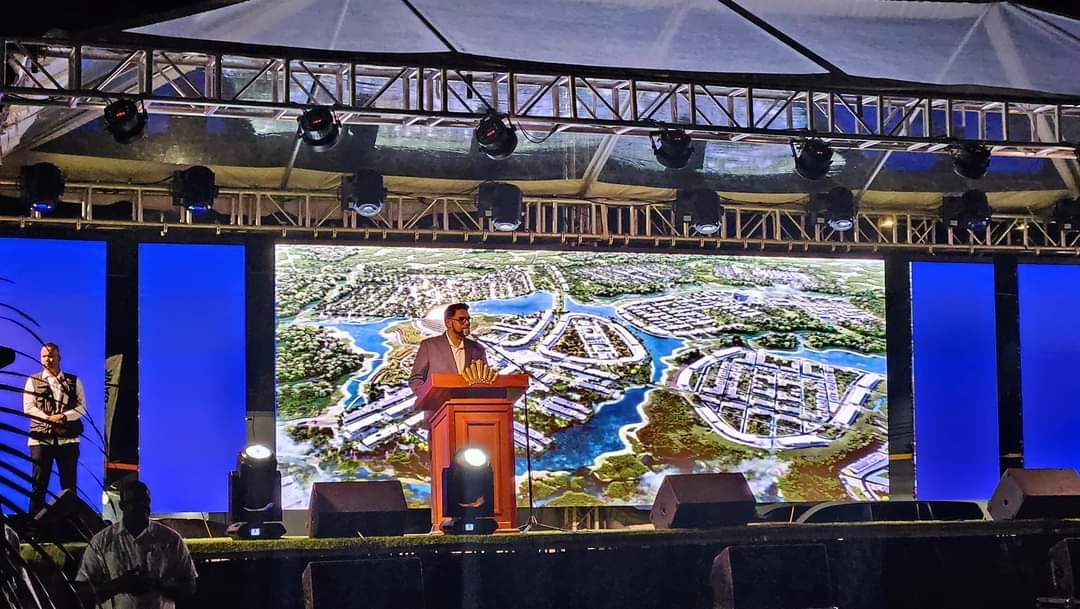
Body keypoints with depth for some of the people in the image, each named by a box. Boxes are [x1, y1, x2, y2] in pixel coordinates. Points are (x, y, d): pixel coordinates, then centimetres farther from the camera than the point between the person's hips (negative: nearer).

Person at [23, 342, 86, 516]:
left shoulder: (73, 381, 11)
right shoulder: (33, 381, 8)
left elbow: (82, 407, 5)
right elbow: (28, 408, -1)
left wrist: (64, 416, -12)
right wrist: (49, 418, -13)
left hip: (68, 438, 1)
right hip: (41, 438, -1)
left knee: (69, 483, 3)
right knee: (39, 483, -1)